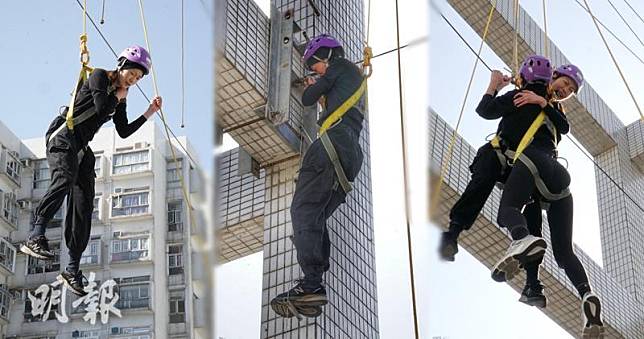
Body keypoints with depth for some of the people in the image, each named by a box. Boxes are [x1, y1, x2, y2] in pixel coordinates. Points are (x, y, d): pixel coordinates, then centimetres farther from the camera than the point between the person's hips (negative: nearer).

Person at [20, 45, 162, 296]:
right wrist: (118, 97, 2)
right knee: (65, 179, -36)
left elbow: (124, 132, 24)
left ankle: (72, 269, -2)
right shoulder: (99, 77, 0)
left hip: (81, 147, 8)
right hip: (63, 136, -8)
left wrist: (149, 113, 21)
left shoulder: (119, 98, 21)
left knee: (84, 207, -2)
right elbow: (101, 106, -17)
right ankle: (35, 237, -49)